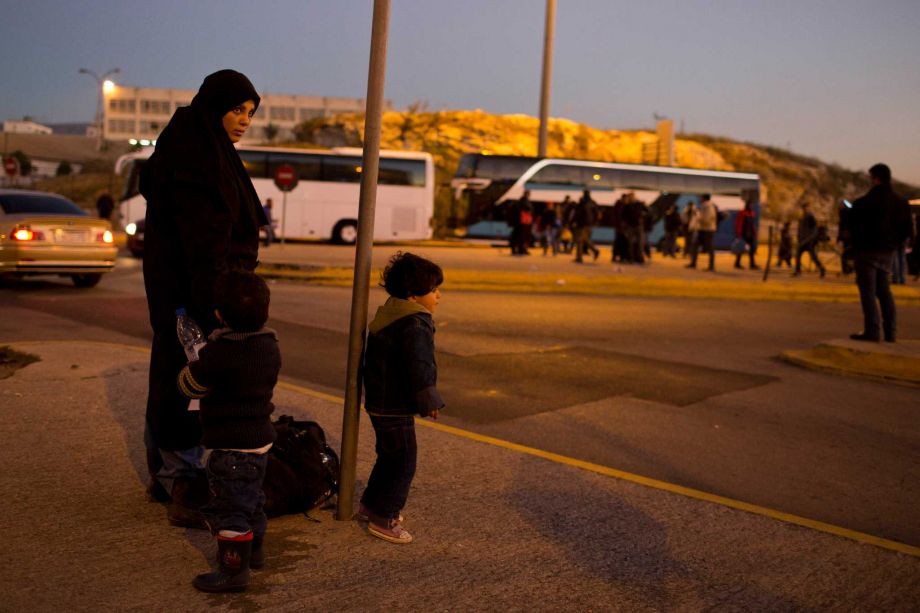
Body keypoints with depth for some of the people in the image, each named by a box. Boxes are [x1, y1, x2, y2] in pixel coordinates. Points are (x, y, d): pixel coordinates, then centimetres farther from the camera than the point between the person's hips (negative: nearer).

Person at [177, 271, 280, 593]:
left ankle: (233, 571, 10)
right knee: (251, 497, 25)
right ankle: (253, 549, 42)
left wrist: (193, 366, 11)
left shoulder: (220, 352, -24)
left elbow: (190, 385, -12)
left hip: (230, 445, -9)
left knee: (229, 506, 2)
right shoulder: (270, 346, 0)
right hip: (260, 437, 9)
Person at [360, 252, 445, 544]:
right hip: (396, 409, -10)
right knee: (403, 464, 1)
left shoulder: (388, 315, 10)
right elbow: (420, 369, -26)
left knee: (389, 456, 24)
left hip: (380, 402, 10)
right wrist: (430, 401, -12)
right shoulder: (415, 325, -23)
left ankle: (370, 504, 37)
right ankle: (384, 519, 9)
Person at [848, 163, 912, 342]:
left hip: (867, 251, -6)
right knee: (884, 290, 16)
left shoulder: (863, 203, -16)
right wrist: (892, 243, 13)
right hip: (887, 252, 6)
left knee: (868, 291, -1)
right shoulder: (901, 203, 3)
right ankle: (890, 332, 16)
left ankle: (872, 331, -4)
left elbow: (853, 227, -11)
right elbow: (906, 230, 6)